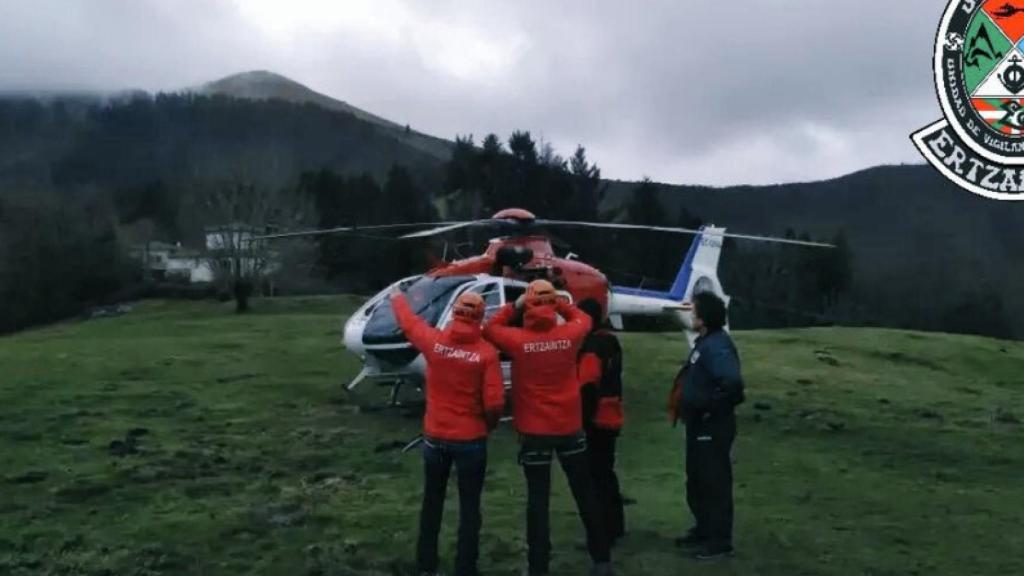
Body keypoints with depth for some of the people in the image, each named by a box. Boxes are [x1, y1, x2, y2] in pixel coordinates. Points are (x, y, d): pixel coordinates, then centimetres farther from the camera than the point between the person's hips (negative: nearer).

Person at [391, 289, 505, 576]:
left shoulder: (435, 341, -9)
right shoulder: (487, 353, -15)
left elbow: (408, 320, 11)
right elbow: (494, 403, -17)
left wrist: (397, 298, 32)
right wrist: (489, 424, 5)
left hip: (435, 437, 3)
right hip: (471, 440, -3)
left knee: (432, 503, 18)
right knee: (469, 507, 9)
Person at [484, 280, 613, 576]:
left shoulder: (519, 340, -15)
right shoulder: (569, 335, -9)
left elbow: (490, 329, 4)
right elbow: (583, 319, 14)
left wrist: (514, 305, 2)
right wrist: (560, 303, 9)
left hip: (534, 431, -2)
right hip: (570, 426, 2)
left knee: (538, 500, 6)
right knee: (585, 495, 14)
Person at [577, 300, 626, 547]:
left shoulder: (592, 345, -17)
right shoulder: (611, 340, 13)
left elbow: (588, 386, -24)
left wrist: (583, 418, -21)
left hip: (596, 419, -10)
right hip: (611, 418, 10)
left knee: (597, 474, -4)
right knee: (606, 471, 19)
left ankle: (605, 531, 0)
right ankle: (615, 525, 29)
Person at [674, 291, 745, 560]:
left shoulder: (717, 346, -22)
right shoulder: (705, 342, 11)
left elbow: (732, 382, -35)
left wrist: (712, 408, -24)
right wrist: (691, 407, 15)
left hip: (713, 427, -10)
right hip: (699, 425, 10)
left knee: (714, 483, 0)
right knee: (696, 481, 19)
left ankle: (720, 540, 10)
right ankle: (704, 530, 33)